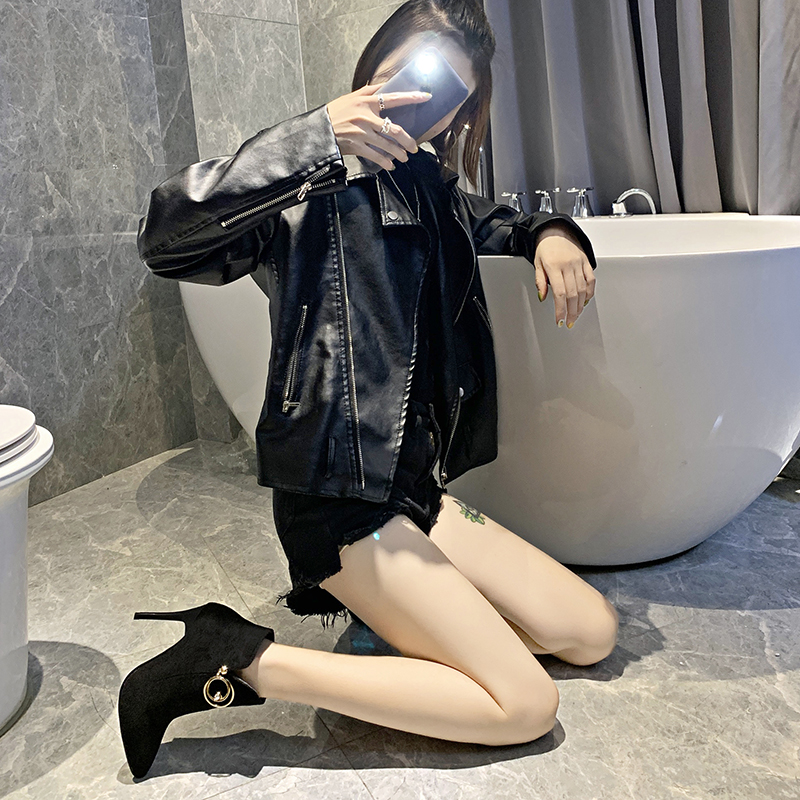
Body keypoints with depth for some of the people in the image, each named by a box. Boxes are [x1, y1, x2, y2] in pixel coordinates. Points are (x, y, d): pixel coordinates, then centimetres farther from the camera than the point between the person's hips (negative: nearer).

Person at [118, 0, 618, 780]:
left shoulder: (430, 193, 13)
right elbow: (166, 237, -23)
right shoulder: (315, 186, -9)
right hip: (339, 501, -8)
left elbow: (506, 224, 31)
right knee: (527, 705, -8)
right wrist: (314, 136, -29)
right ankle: (239, 660, -6)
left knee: (592, 635, 10)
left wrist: (552, 234, 6)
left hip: (414, 485, 9)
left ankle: (375, 601, 13)